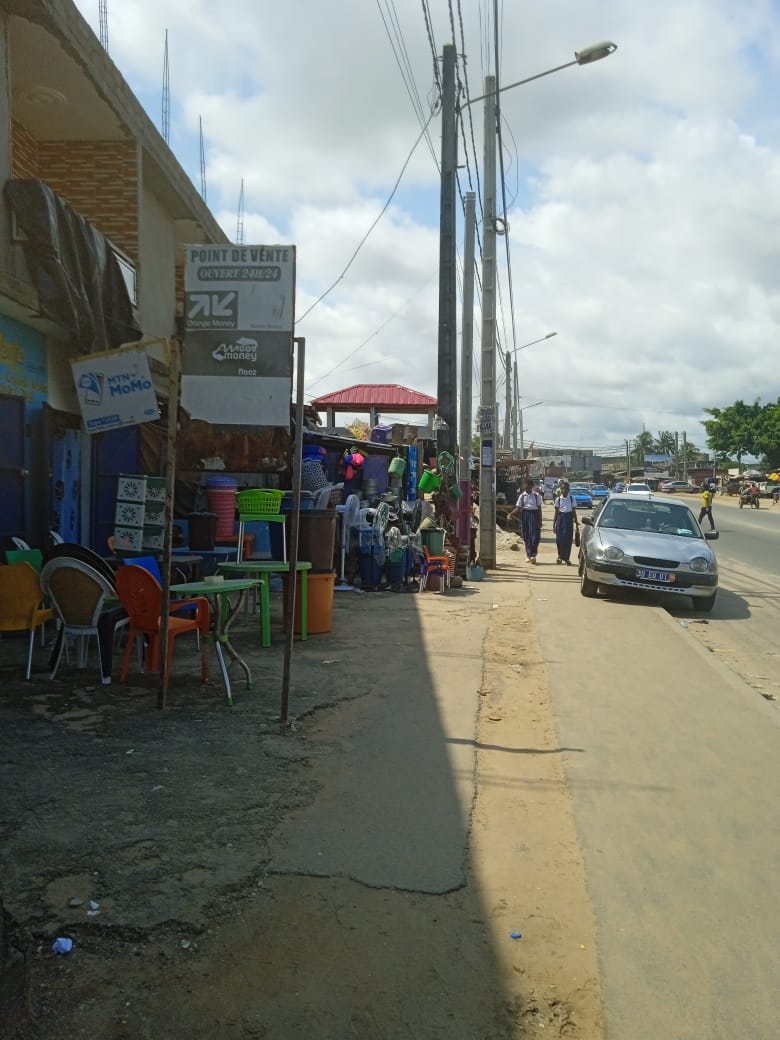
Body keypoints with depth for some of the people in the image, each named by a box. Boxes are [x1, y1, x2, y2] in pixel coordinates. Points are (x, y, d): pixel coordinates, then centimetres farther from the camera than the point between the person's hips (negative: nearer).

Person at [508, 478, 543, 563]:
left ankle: (533, 555, -5)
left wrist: (540, 520, -1)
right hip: (525, 514, 2)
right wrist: (511, 514, -12)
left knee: (535, 536, -8)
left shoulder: (536, 495, 2)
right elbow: (518, 508, 5)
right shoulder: (522, 496, 6)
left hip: (534, 515, -2)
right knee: (527, 537, 4)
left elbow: (539, 508, 3)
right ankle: (528, 556, 12)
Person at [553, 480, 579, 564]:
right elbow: (556, 512, 8)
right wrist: (554, 524, 6)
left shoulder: (572, 498, 3)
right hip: (560, 518, 1)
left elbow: (574, 512, 6)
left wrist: (576, 523, 4)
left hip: (569, 518, -1)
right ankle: (560, 556, 15)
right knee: (559, 538, -4)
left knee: (568, 539, -2)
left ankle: (567, 558, 6)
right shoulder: (558, 499, 4)